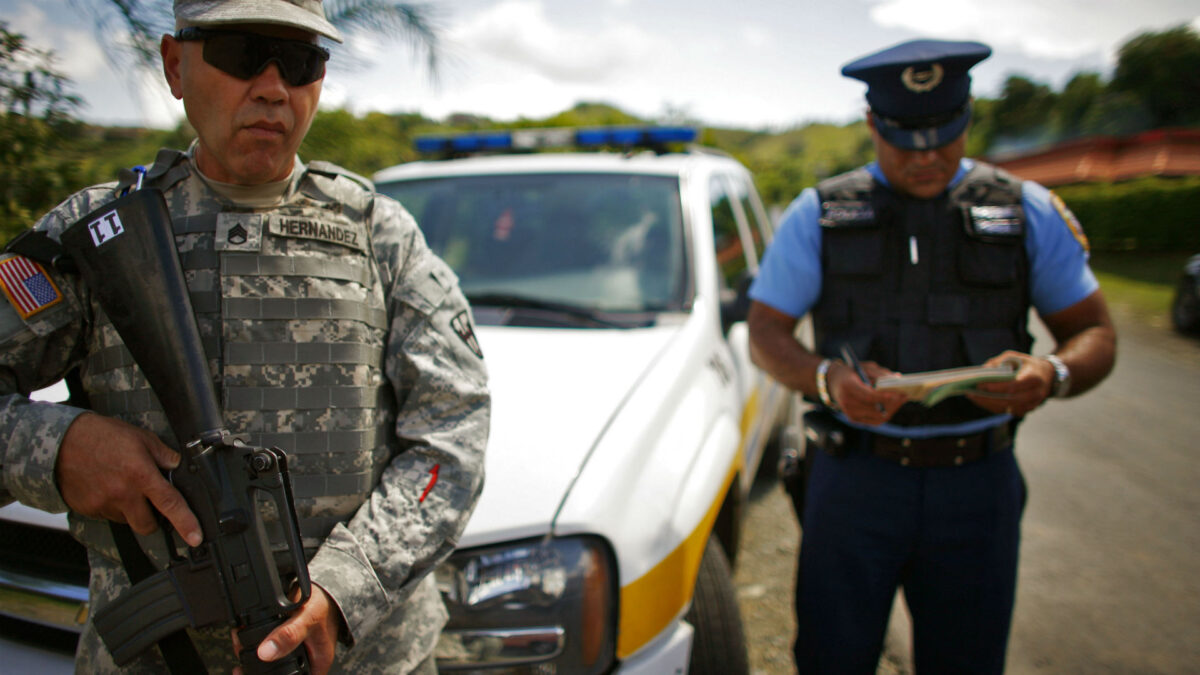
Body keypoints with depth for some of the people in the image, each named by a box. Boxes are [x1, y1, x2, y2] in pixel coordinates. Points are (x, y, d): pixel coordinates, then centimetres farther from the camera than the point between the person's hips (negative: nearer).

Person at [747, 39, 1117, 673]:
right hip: (855, 475, -1)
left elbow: (1095, 332, 7)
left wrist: (1052, 374, -18)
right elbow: (766, 334, 1)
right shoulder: (820, 213, 2)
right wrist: (829, 379, -21)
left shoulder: (1026, 211, 5)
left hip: (978, 483, 2)